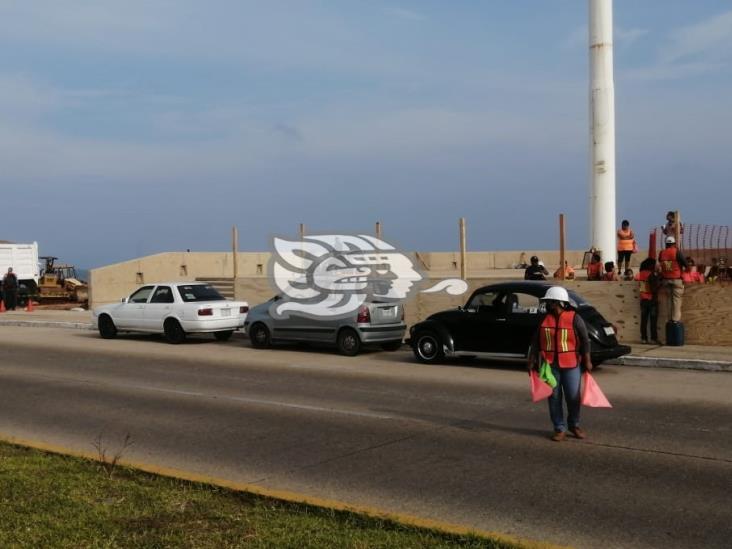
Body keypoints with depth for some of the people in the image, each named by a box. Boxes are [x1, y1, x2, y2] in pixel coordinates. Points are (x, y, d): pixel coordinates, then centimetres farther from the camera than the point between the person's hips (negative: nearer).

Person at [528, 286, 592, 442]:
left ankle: (574, 425, 24)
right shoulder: (544, 320, 6)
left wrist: (587, 361, -4)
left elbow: (585, 340, -2)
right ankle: (559, 428, 13)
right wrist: (532, 361, 6)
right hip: (550, 365, 3)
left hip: (571, 365, -3)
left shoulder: (574, 319, -5)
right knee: (554, 397, 4)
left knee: (573, 397, 4)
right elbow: (536, 341, 10)